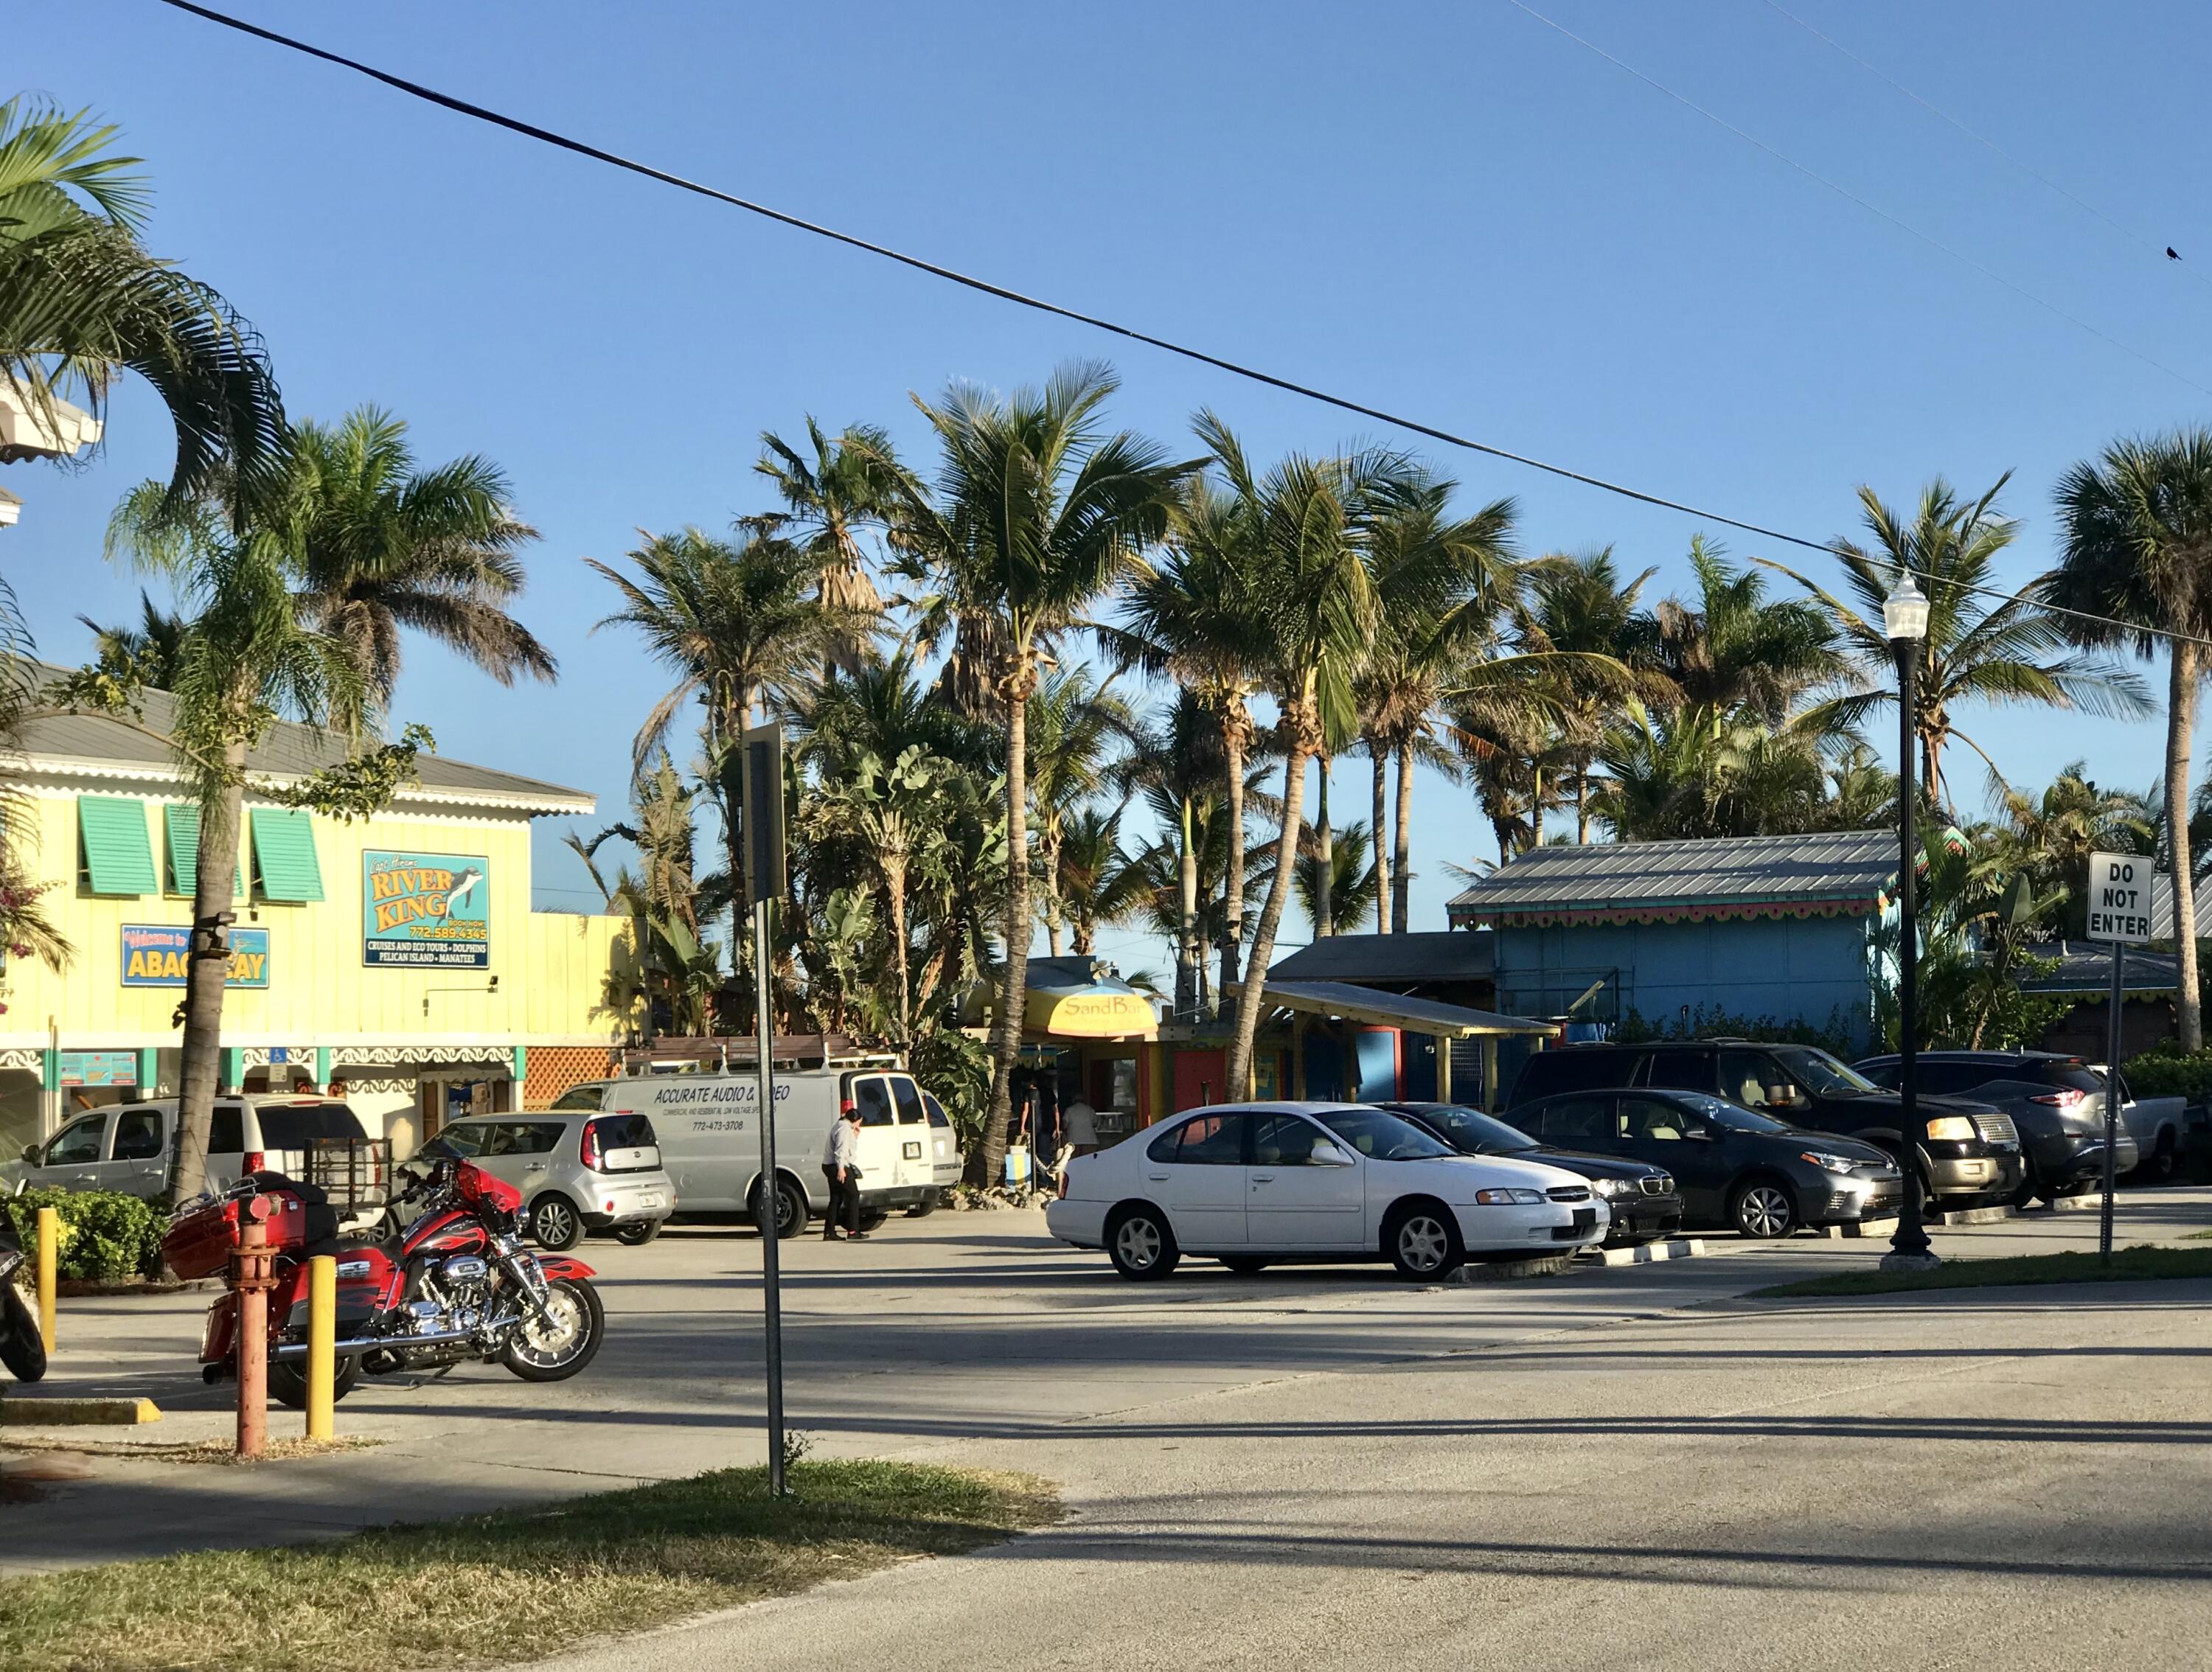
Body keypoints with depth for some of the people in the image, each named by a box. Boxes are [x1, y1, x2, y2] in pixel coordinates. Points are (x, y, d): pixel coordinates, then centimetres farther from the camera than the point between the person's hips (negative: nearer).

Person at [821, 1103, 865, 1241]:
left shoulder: (842, 1127, 22)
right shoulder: (845, 1128, -12)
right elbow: (840, 1150, -22)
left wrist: (855, 1137, 16)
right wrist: (841, 1168, -26)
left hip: (830, 1167, 10)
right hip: (838, 1167, -10)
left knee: (836, 1199, 11)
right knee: (853, 1196, -4)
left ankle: (829, 1232, 9)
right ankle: (853, 1231, -4)